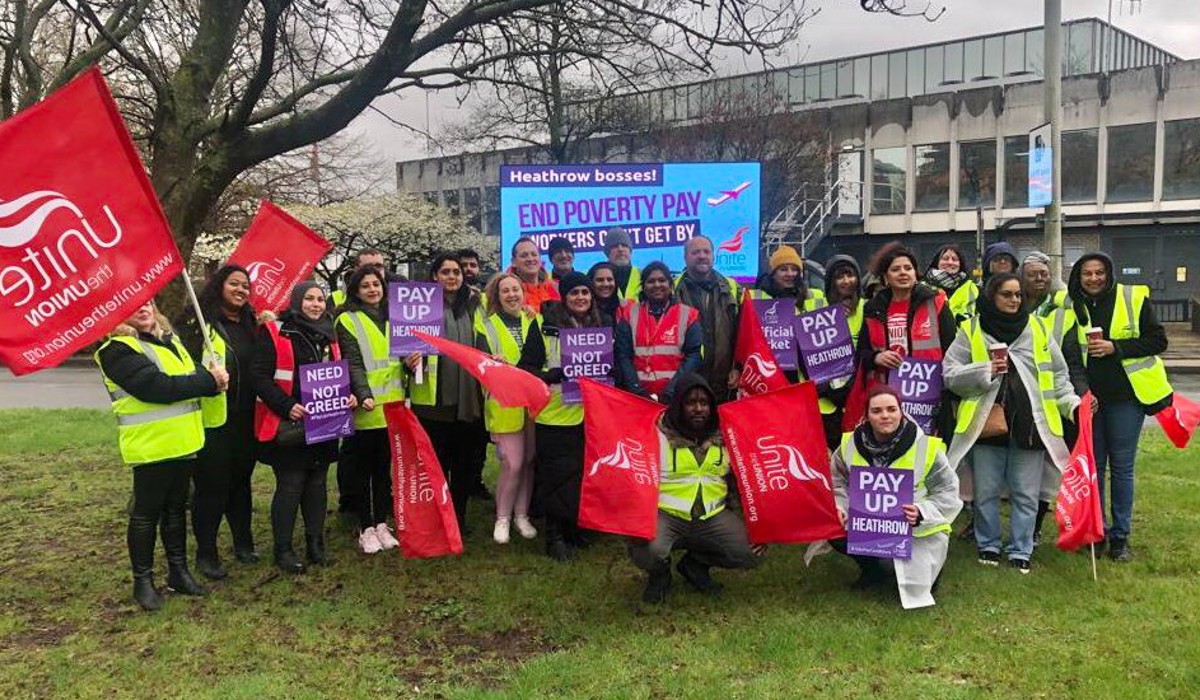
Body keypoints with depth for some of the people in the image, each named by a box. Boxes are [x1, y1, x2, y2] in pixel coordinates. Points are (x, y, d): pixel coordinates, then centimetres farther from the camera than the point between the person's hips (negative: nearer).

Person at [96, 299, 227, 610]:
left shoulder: (170, 339, 14)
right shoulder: (118, 350, -13)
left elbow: (192, 373, 12)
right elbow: (156, 387, -23)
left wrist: (212, 379, -12)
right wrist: (209, 381, -18)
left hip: (183, 443, 8)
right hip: (150, 446, -7)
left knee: (176, 507, 16)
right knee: (146, 512, 4)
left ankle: (178, 572, 28)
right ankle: (143, 580, 18)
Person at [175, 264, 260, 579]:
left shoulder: (250, 324, 14)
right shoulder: (199, 322, -7)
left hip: (245, 420, 6)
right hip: (212, 420, -6)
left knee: (241, 481, 17)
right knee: (211, 486, 1)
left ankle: (243, 542, 30)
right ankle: (205, 553, 14)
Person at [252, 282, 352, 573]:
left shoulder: (328, 334, 12)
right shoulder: (275, 332, -8)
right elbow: (260, 377, -12)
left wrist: (346, 396, 1)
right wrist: (287, 406, -22)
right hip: (287, 424, -6)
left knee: (316, 483, 12)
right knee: (290, 486, -1)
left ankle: (315, 545, 23)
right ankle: (283, 550, 12)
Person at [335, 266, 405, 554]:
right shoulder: (348, 321, -3)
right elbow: (353, 364, -12)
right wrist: (363, 395, -25)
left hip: (392, 406, 5)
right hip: (366, 409, -5)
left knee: (385, 468, 11)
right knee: (364, 469, 4)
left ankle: (382, 524, 21)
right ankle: (366, 529, 12)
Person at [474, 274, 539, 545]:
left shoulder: (533, 321, 11)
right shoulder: (487, 325, 1)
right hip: (504, 405, -3)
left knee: (528, 461, 9)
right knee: (512, 464, -7)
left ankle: (521, 514, 24)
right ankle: (502, 518, 12)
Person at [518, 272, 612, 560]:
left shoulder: (600, 326, 10)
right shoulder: (545, 326, -4)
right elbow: (526, 368, -7)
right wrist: (558, 374, -22)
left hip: (589, 414, 4)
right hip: (554, 415, -4)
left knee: (585, 474, 10)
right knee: (557, 477, 1)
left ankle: (577, 527, 27)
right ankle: (555, 536, 14)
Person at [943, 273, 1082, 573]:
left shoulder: (1038, 327, 9)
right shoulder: (970, 331, 2)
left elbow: (1058, 374, 14)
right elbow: (950, 375, -1)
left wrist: (1072, 404, 3)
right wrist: (984, 371, -14)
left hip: (1030, 424, 2)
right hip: (986, 423, -1)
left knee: (1026, 493, 7)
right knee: (986, 491, 8)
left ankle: (1020, 551, 20)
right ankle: (988, 545, 24)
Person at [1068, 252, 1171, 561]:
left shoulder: (1134, 298, -5)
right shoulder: (1072, 305, 1)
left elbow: (1158, 341, -4)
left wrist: (1115, 347, -17)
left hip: (1126, 396, -2)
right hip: (1088, 397, 2)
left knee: (1121, 466, 4)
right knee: (1092, 465, 9)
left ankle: (1120, 536, 14)